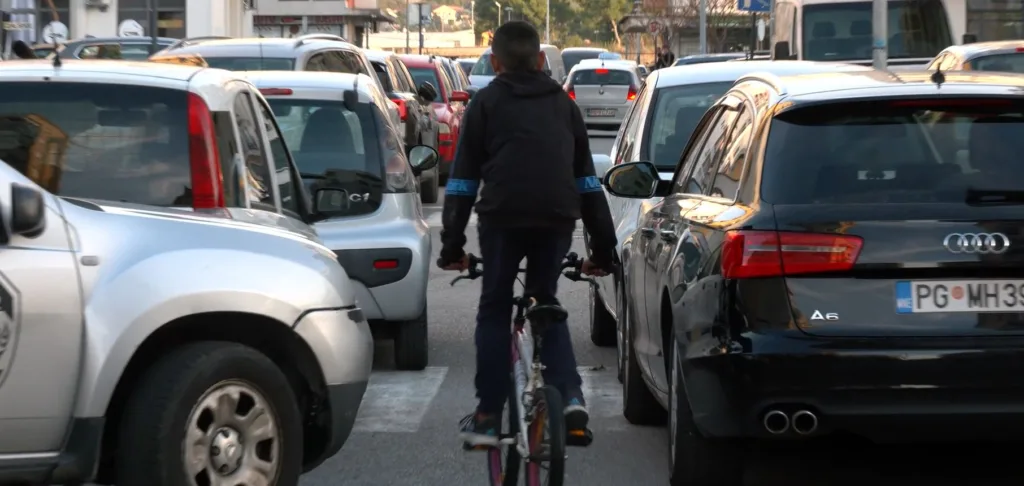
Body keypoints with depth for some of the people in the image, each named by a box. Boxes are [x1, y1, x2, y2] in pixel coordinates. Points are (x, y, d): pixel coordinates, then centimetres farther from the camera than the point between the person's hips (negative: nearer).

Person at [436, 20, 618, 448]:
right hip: (557, 218, 3)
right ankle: (569, 395, 4)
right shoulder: (563, 104, 24)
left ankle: (487, 417, 8)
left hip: (503, 216, -3)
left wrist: (452, 244, 10)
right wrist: (603, 248, 26)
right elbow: (587, 180, 24)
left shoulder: (486, 103, 14)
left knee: (495, 309, 11)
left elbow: (463, 180, 9)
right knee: (545, 300, 22)